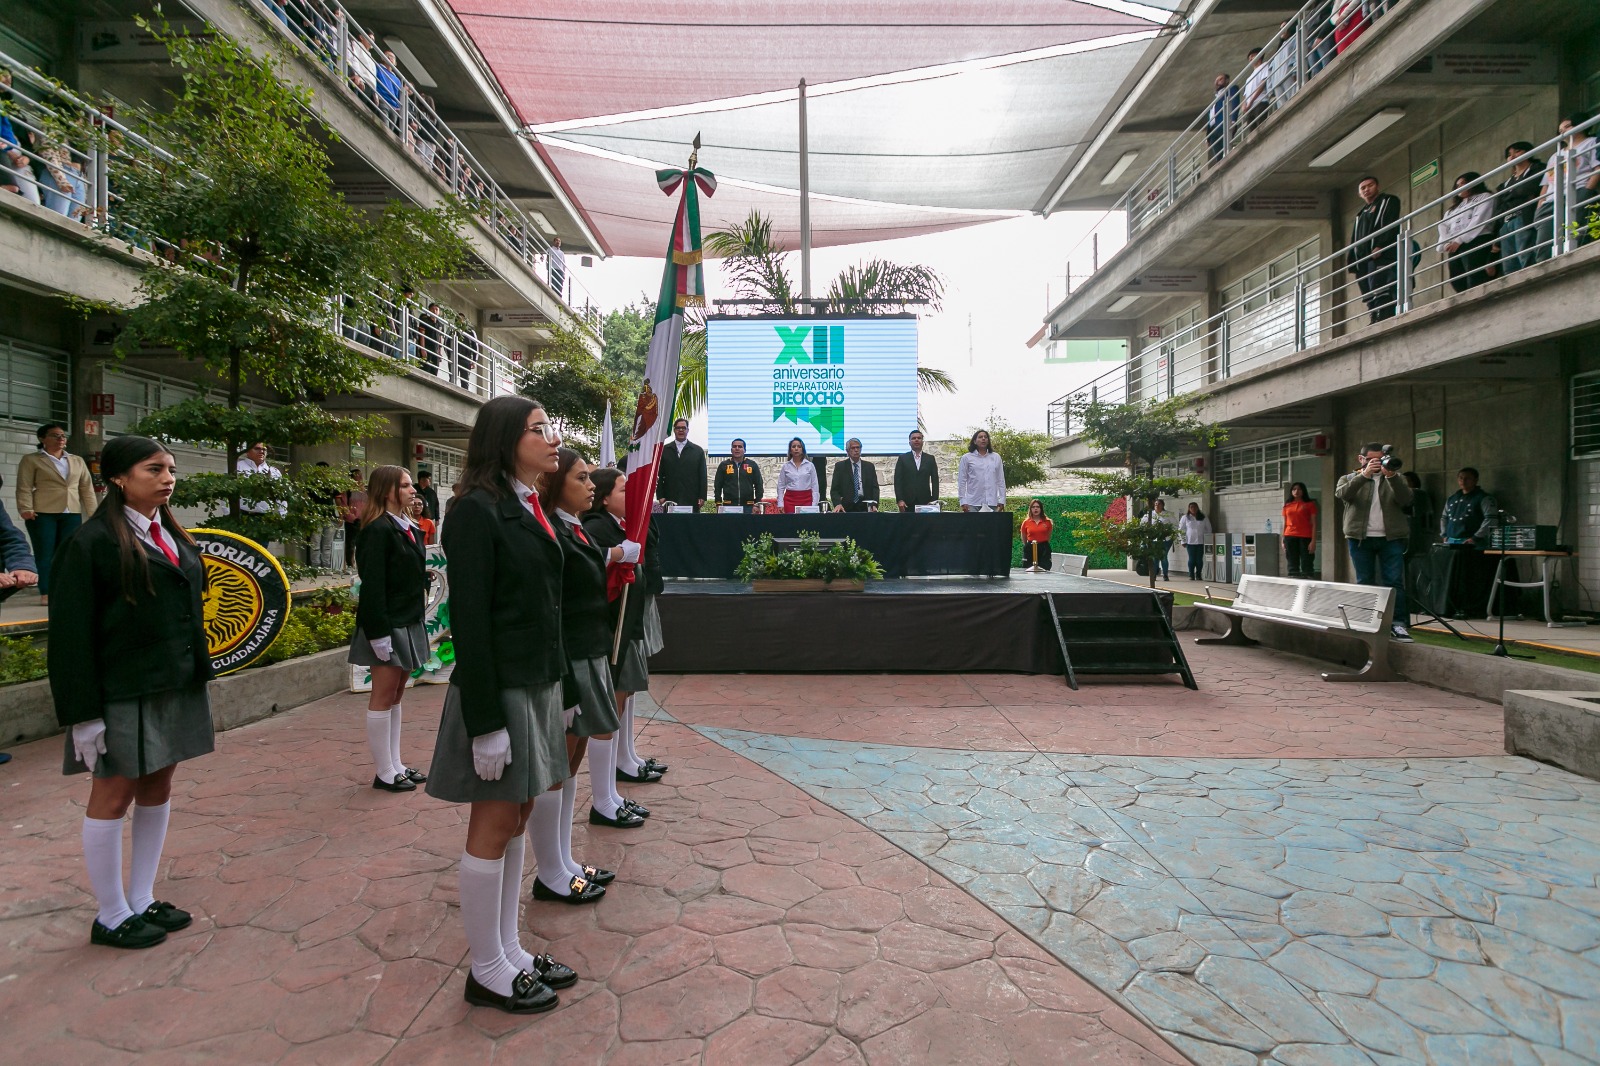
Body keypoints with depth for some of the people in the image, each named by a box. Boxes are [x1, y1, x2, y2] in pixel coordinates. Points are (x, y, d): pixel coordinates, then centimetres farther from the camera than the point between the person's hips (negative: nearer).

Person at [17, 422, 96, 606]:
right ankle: (46, 594, 1)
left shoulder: (77, 461, 16)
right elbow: (24, 487, -2)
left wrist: (93, 513, 6)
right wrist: (26, 509, -15)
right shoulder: (31, 460, 5)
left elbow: (87, 488, 14)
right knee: (45, 554, -2)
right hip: (42, 514, -3)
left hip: (72, 514, 3)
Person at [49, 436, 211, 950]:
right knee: (114, 796, 6)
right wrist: (83, 713, -15)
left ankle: (143, 901, 28)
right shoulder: (93, 541, -11)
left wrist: (198, 675, 13)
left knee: (157, 789, 14)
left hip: (177, 686, 7)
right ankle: (111, 918, 20)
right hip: (124, 692, -7)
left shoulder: (173, 536, 10)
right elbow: (71, 633, -13)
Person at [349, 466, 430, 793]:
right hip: (388, 625, -9)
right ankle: (385, 773, 10)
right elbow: (372, 585, -20)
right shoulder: (379, 530, -15)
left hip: (409, 623, 9)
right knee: (383, 697, 1)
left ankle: (396, 766, 23)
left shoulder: (410, 529, 11)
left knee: (396, 695, 14)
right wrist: (379, 634, -22)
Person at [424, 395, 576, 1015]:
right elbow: (469, 619, -19)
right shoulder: (478, 510, -15)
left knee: (518, 818, 16)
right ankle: (487, 971, 21)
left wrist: (553, 684, 15)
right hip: (499, 687, -9)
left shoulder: (531, 508, 11)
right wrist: (485, 722, -20)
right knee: (494, 825, 4)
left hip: (538, 683, 9)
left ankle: (510, 950, 30)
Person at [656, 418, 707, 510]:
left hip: (691, 501, 0)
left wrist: (702, 497, -1)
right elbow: (659, 475, 8)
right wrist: (660, 496, -1)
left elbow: (703, 476, 7)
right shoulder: (664, 450, 11)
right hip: (670, 500, 0)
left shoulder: (698, 450, 10)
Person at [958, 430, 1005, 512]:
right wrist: (963, 501, -2)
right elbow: (961, 481, 5)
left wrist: (1002, 500, 6)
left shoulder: (996, 457, 14)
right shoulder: (966, 458, 7)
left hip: (992, 503, 2)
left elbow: (1001, 480, 13)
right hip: (973, 503, -2)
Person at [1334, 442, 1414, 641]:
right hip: (1360, 538, 0)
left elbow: (1406, 499, -5)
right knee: (1365, 582, 4)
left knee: (1394, 581, -5)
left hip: (1391, 538, 1)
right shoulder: (1349, 479, 10)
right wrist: (1364, 475, -24)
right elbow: (1342, 494, -13)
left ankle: (1399, 624, -5)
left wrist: (1391, 476, -20)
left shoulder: (1394, 478, 13)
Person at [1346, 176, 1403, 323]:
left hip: (1380, 255, -7)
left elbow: (1390, 224, -6)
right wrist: (1350, 261, 11)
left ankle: (1383, 321, -29)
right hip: (1362, 260, 8)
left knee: (1380, 294, -21)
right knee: (1371, 300, -1)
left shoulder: (1389, 200, 11)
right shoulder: (1361, 214, 33)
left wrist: (1380, 246, -21)